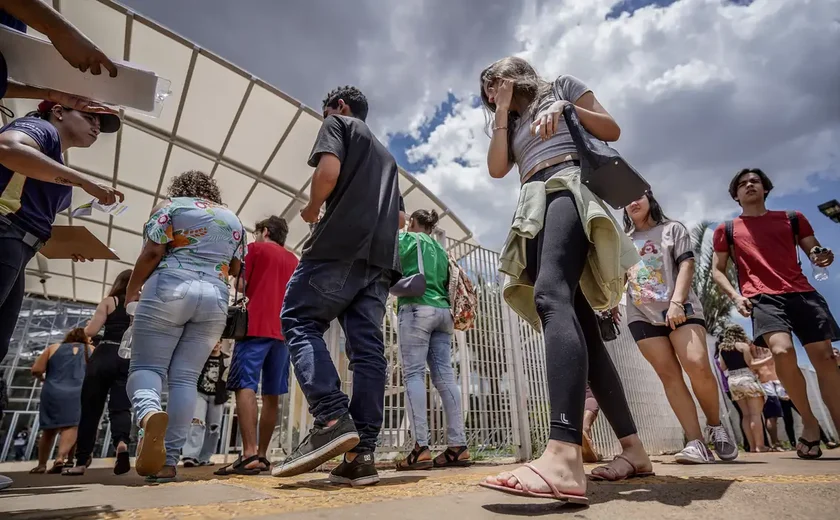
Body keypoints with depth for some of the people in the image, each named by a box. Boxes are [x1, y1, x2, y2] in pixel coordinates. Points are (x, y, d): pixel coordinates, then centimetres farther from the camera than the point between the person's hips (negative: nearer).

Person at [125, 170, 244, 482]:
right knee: (185, 378, 2)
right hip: (215, 299, 3)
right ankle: (169, 461, -3)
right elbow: (237, 269, 16)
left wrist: (131, 290, 9)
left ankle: (149, 414, -32)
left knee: (146, 366, 1)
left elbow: (152, 252, -3)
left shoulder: (171, 206, 9)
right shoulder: (233, 219, 20)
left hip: (170, 289, -3)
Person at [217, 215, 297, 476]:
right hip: (283, 330, 6)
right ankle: (262, 455, 11)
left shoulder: (256, 248, 6)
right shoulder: (293, 260, 21)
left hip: (256, 326, -5)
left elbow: (243, 286, 2)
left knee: (245, 386, -11)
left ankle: (249, 455, -21)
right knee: (272, 395, 6)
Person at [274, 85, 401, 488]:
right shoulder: (385, 155, 34)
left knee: (299, 321, -2)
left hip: (341, 245, -7)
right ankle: (362, 454, -5)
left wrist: (311, 210, 7)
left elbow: (328, 171, -8)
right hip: (380, 256, 7)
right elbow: (398, 217, 32)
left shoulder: (338, 124, 13)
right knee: (367, 347, -2)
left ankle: (332, 420, -18)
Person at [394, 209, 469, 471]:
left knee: (414, 373, -9)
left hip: (417, 308, -6)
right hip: (442, 311, 6)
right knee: (445, 375, 0)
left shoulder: (407, 238, 9)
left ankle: (421, 447, -17)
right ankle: (458, 445, -4)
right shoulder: (441, 249, 26)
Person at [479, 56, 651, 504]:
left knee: (550, 296, -33)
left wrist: (567, 108, -3)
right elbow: (497, 168, 13)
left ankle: (564, 456, -47)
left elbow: (612, 131, 11)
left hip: (567, 187, -6)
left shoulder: (561, 85, 21)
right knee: (578, 322, -4)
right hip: (534, 208, 7)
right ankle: (633, 448, 2)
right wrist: (502, 113, 17)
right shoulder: (512, 125, 33)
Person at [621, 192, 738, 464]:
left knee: (698, 366, -19)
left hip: (680, 309, -2)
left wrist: (676, 302, -14)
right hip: (642, 315, 3)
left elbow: (686, 265, 1)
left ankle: (715, 426, 4)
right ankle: (696, 443, -7)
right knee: (669, 375, -6)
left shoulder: (672, 229, 13)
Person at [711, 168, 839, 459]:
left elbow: (815, 252, 19)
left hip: (802, 293, 3)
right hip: (762, 298, -3)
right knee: (782, 351, -24)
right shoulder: (727, 230, 14)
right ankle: (809, 421, -2)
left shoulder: (792, 219, 20)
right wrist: (735, 296, -4)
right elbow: (717, 270, 13)